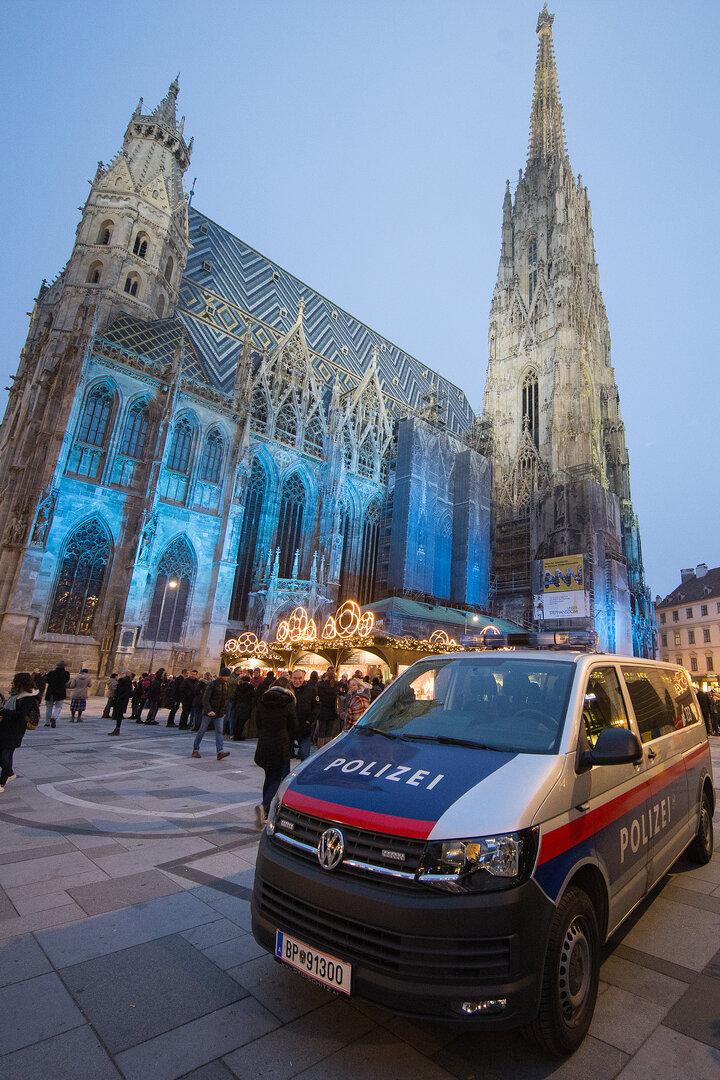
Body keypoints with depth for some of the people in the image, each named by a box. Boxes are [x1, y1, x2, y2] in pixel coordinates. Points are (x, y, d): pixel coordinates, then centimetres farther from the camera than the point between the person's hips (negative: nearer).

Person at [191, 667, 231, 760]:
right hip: (209, 713, -5)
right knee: (202, 731, 6)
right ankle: (195, 750, 20)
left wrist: (224, 711, 13)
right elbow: (205, 699, -18)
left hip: (219, 714, 5)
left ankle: (220, 752, -11)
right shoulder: (212, 684, -13)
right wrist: (209, 710, -29)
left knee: (219, 732, -5)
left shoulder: (226, 685, 8)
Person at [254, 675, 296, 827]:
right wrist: (289, 744, 13)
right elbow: (293, 727, -1)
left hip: (264, 745, 5)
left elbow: (257, 722, 9)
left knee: (269, 777, 18)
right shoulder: (288, 703, -7)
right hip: (281, 747, -5)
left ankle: (267, 812, 22)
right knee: (279, 778, 2)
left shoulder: (263, 701, 4)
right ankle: (264, 806, -18)